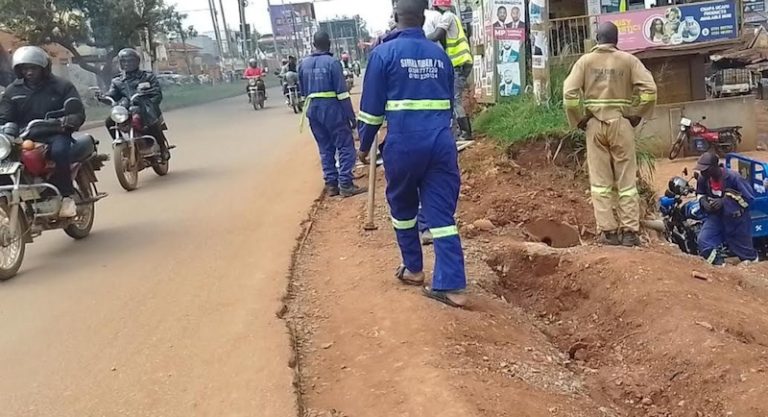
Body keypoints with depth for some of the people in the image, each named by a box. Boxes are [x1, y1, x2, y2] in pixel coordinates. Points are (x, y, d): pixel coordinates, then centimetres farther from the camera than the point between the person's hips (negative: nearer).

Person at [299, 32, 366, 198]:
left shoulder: (304, 63, 8)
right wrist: (351, 115, -8)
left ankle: (331, 184, 16)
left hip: (313, 109, 6)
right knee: (345, 146, 1)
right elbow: (342, 92, -13)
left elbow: (303, 90, 16)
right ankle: (345, 184, -2)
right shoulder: (332, 62, -11)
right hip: (332, 108, -6)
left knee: (325, 148, 14)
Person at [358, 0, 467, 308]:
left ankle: (413, 268, 30)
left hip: (404, 142, -3)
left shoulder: (384, 53, 0)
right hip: (441, 141, 3)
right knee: (442, 213, 3)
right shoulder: (440, 54, 13)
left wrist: (364, 145, 10)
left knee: (402, 207, 19)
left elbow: (372, 106, -1)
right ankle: (451, 285, -1)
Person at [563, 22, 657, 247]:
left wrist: (579, 120, 4)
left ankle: (607, 231, 2)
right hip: (621, 123, -1)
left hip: (594, 124, 1)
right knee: (626, 180, 5)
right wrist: (636, 115, 4)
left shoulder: (585, 61, 4)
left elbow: (569, 93, -6)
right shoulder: (628, 60, 2)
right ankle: (629, 231, 4)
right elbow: (649, 89, -7)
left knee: (600, 181, 4)